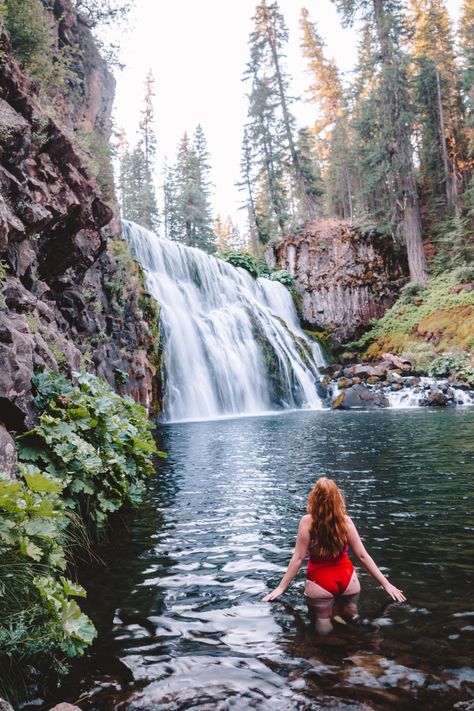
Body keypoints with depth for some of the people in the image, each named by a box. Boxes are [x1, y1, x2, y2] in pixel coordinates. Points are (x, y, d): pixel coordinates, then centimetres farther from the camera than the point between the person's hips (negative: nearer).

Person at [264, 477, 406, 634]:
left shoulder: (307, 521, -16)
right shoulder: (345, 521, -10)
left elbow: (298, 558, -14)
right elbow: (362, 556, -7)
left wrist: (281, 587, -6)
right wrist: (386, 584, 1)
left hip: (320, 581, -2)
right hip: (346, 578, 2)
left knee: (323, 629, 14)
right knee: (350, 618, 29)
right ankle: (348, 611, 0)